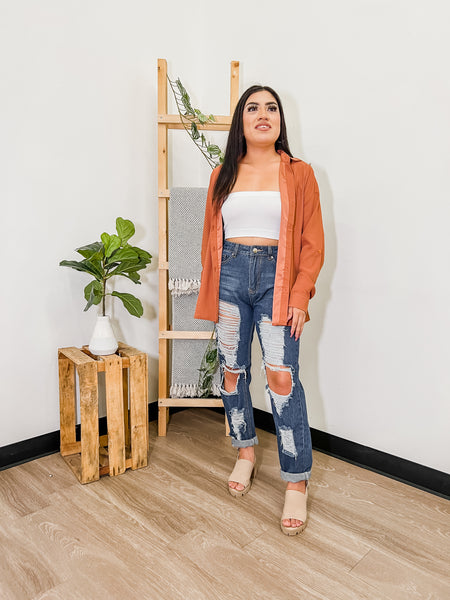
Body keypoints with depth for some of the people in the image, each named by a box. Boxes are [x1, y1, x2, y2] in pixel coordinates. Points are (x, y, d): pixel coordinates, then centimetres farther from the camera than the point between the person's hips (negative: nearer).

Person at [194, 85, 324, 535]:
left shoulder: (298, 173, 4)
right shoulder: (223, 175, 12)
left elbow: (313, 242, 1)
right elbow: (210, 238, 13)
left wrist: (300, 296, -9)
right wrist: (209, 292, 8)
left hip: (276, 278, -3)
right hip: (229, 277, 3)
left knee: (282, 376, -8)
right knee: (232, 370, 8)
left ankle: (297, 482, 5)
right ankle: (245, 452, 29)